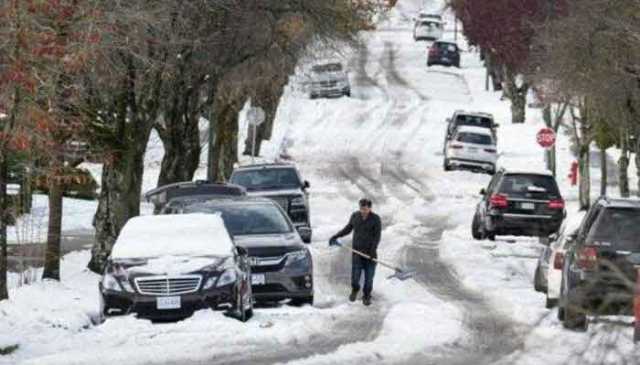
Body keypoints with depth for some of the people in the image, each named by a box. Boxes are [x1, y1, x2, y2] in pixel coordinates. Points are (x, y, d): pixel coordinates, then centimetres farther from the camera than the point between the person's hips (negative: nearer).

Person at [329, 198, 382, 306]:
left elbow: (377, 236, -7)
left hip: (370, 252, -2)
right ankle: (355, 290, 30)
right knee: (355, 275, 0)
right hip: (357, 251, 2)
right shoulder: (355, 216, 2)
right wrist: (335, 236, 11)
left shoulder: (375, 219, -6)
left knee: (369, 276, 3)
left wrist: (373, 250, -18)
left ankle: (366, 297, 19)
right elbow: (348, 229, 17)